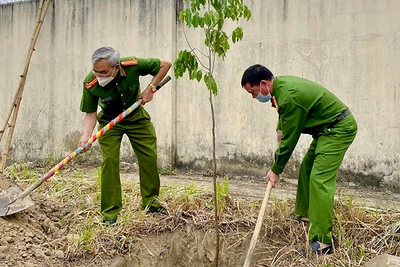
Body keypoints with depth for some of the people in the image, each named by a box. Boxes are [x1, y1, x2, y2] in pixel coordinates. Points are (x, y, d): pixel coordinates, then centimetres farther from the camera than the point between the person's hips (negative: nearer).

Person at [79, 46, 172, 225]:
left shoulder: (133, 65, -30)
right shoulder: (90, 84, -29)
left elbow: (165, 65, -17)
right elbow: (90, 113, -16)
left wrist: (151, 88, -21)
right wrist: (86, 135, -31)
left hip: (136, 117, 2)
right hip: (110, 120, -1)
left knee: (149, 156, 1)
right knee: (109, 160, -14)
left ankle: (151, 202, 20)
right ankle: (110, 213, -5)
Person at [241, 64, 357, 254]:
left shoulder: (288, 97, -27)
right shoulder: (280, 84, 3)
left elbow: (289, 139, -20)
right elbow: (285, 113, 27)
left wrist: (276, 170, -10)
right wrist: (280, 128, 10)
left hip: (339, 128, -11)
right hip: (327, 128, 11)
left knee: (320, 179, -17)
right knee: (307, 169, 18)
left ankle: (322, 242, -19)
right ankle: (304, 214, 35)